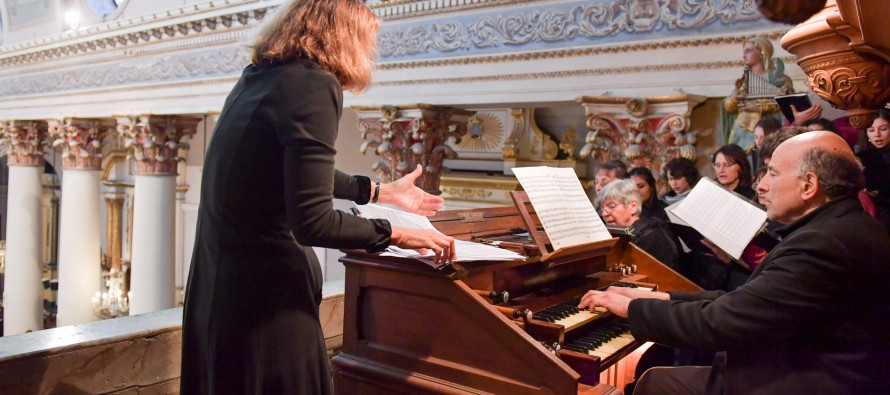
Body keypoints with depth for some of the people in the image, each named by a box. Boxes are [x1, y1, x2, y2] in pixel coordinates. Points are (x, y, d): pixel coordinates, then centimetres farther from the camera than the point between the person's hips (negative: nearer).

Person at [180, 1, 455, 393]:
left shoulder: (259, 76, 8)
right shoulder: (313, 83, -18)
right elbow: (311, 221, -24)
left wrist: (381, 191, 30)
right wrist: (396, 234, -10)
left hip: (219, 278, 9)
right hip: (262, 288, -9)